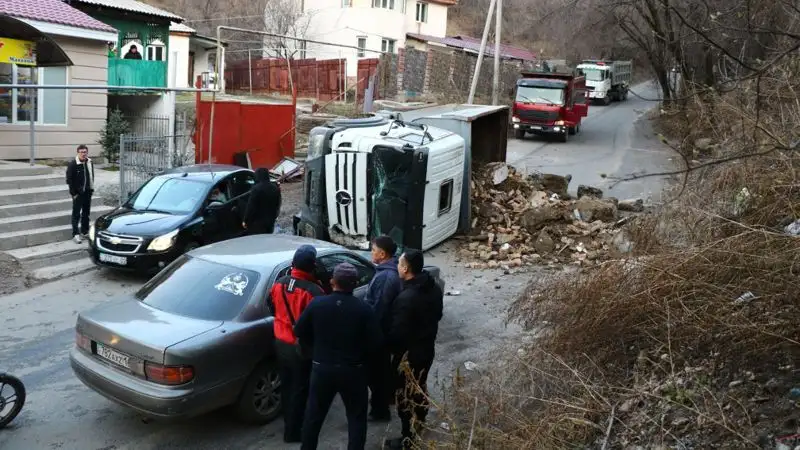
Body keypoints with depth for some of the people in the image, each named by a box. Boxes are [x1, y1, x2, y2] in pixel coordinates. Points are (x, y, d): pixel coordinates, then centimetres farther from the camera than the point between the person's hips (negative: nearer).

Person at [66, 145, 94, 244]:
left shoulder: (90, 163, 4)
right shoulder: (72, 164, -11)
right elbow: (69, 179, -11)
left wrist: (91, 189, 8)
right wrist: (73, 193, -14)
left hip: (88, 192, 5)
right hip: (78, 193, -5)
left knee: (86, 213, 13)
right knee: (76, 214, -3)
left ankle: (85, 231, 24)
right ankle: (75, 234, -1)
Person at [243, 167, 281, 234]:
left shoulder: (256, 189, -17)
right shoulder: (275, 188, 5)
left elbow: (250, 207, -15)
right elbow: (277, 205, 14)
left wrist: (246, 221, -6)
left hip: (257, 222, -7)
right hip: (270, 221, 7)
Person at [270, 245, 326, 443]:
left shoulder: (278, 284, -6)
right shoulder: (313, 291, -27)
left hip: (281, 343, 6)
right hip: (302, 347, -6)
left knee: (286, 385, 23)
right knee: (299, 389, 10)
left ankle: (289, 421, 41)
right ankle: (292, 431, 21)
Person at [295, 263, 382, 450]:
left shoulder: (317, 304, -7)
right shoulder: (364, 309, -13)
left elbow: (300, 332, 1)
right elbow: (375, 342, -13)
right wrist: (360, 355, 6)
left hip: (322, 368, 2)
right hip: (353, 370, -2)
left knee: (314, 415, 18)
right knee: (357, 417, 13)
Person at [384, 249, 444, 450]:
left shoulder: (406, 298, -31)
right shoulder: (434, 288, -4)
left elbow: (397, 332, -26)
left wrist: (388, 346, -7)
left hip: (408, 354, -8)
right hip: (427, 349, 8)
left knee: (407, 395, 7)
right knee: (420, 387, 27)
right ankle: (420, 424, 46)